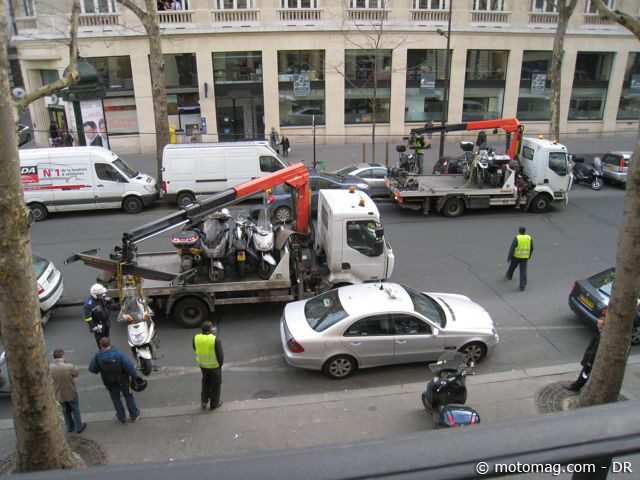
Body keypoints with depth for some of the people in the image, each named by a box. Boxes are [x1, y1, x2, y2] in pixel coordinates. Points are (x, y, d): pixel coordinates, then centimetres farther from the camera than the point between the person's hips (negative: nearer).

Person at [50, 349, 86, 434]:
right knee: (75, 410, 21)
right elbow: (76, 373, -11)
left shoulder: (50, 367, -22)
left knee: (65, 410, 27)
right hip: (71, 393, -3)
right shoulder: (69, 367, -31)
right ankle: (79, 427, 36)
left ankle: (70, 427, 46)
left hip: (59, 394, 3)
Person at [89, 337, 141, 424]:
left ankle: (122, 418, 39)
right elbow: (129, 366, -24)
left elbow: (92, 369, -9)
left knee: (116, 399, 24)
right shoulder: (119, 354, -26)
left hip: (110, 383, 1)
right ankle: (134, 415, 36)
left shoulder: (98, 356, -22)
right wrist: (134, 376, -8)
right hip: (123, 380, -1)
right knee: (128, 396, 21)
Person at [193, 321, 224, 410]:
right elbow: (220, 354, -17)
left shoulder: (196, 338, -14)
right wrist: (221, 363, 2)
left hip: (202, 365, 4)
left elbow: (195, 351, 1)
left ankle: (204, 401, 32)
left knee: (205, 383, 27)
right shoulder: (215, 339, -26)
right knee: (215, 384, 16)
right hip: (214, 365, -4)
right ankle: (214, 404, 29)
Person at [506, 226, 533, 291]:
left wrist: (509, 258, -11)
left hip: (516, 256, -2)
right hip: (524, 257, 2)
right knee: (523, 271, 4)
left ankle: (509, 275, 51)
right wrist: (529, 255, 23)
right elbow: (531, 248, 7)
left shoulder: (516, 238, -17)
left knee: (512, 266, 25)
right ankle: (522, 286, -2)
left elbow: (512, 248, -18)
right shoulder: (529, 238, -4)